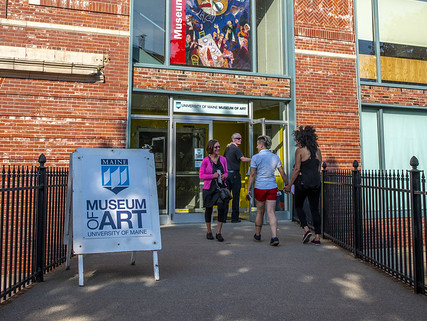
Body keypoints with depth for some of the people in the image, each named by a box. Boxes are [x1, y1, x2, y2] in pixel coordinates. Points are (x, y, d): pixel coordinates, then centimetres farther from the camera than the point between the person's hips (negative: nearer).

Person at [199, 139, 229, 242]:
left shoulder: (223, 159, 6)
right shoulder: (206, 160, -5)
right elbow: (201, 175, -3)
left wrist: (224, 176, -7)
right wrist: (212, 176, -16)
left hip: (221, 187, 2)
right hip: (209, 188, -2)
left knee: (222, 207, -11)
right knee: (208, 209, 8)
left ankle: (218, 233, 2)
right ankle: (209, 232, 28)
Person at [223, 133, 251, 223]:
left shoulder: (228, 147, 15)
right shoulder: (236, 148, -10)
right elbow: (242, 159, -23)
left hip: (226, 173, 8)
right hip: (234, 174, -7)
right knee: (235, 196, -1)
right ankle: (235, 218, 4)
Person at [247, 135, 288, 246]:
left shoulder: (256, 157, -6)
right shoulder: (275, 157, 4)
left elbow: (252, 175, -8)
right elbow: (283, 173, 6)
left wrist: (249, 189, -3)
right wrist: (287, 185, 18)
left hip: (260, 188, -2)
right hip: (272, 187, 2)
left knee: (260, 212, 13)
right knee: (271, 213, 1)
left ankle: (257, 235, 29)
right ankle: (274, 236, -11)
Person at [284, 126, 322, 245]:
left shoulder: (300, 150, -7)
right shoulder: (317, 150, 10)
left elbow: (297, 169, -10)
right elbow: (319, 168, 12)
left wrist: (289, 185, -5)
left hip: (303, 182, -5)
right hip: (316, 182, 5)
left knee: (298, 206, 13)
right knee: (315, 208, 8)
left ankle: (306, 229, -3)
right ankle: (317, 236, 8)